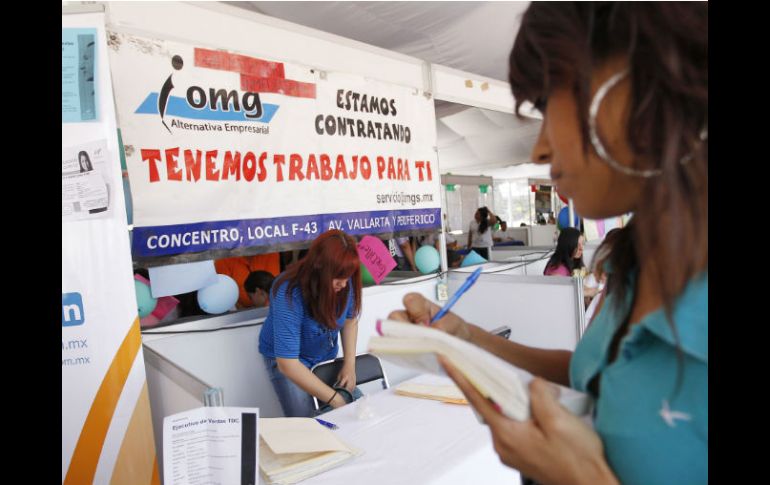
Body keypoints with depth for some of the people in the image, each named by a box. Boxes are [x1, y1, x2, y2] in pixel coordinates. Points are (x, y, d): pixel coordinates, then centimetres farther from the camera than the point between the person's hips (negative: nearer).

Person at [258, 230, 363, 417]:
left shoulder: (345, 283, -21)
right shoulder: (289, 295, -34)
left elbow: (350, 319, 1)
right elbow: (287, 363, -33)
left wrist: (350, 364, -9)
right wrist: (334, 398, -31)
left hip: (327, 355, 4)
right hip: (286, 358, -4)